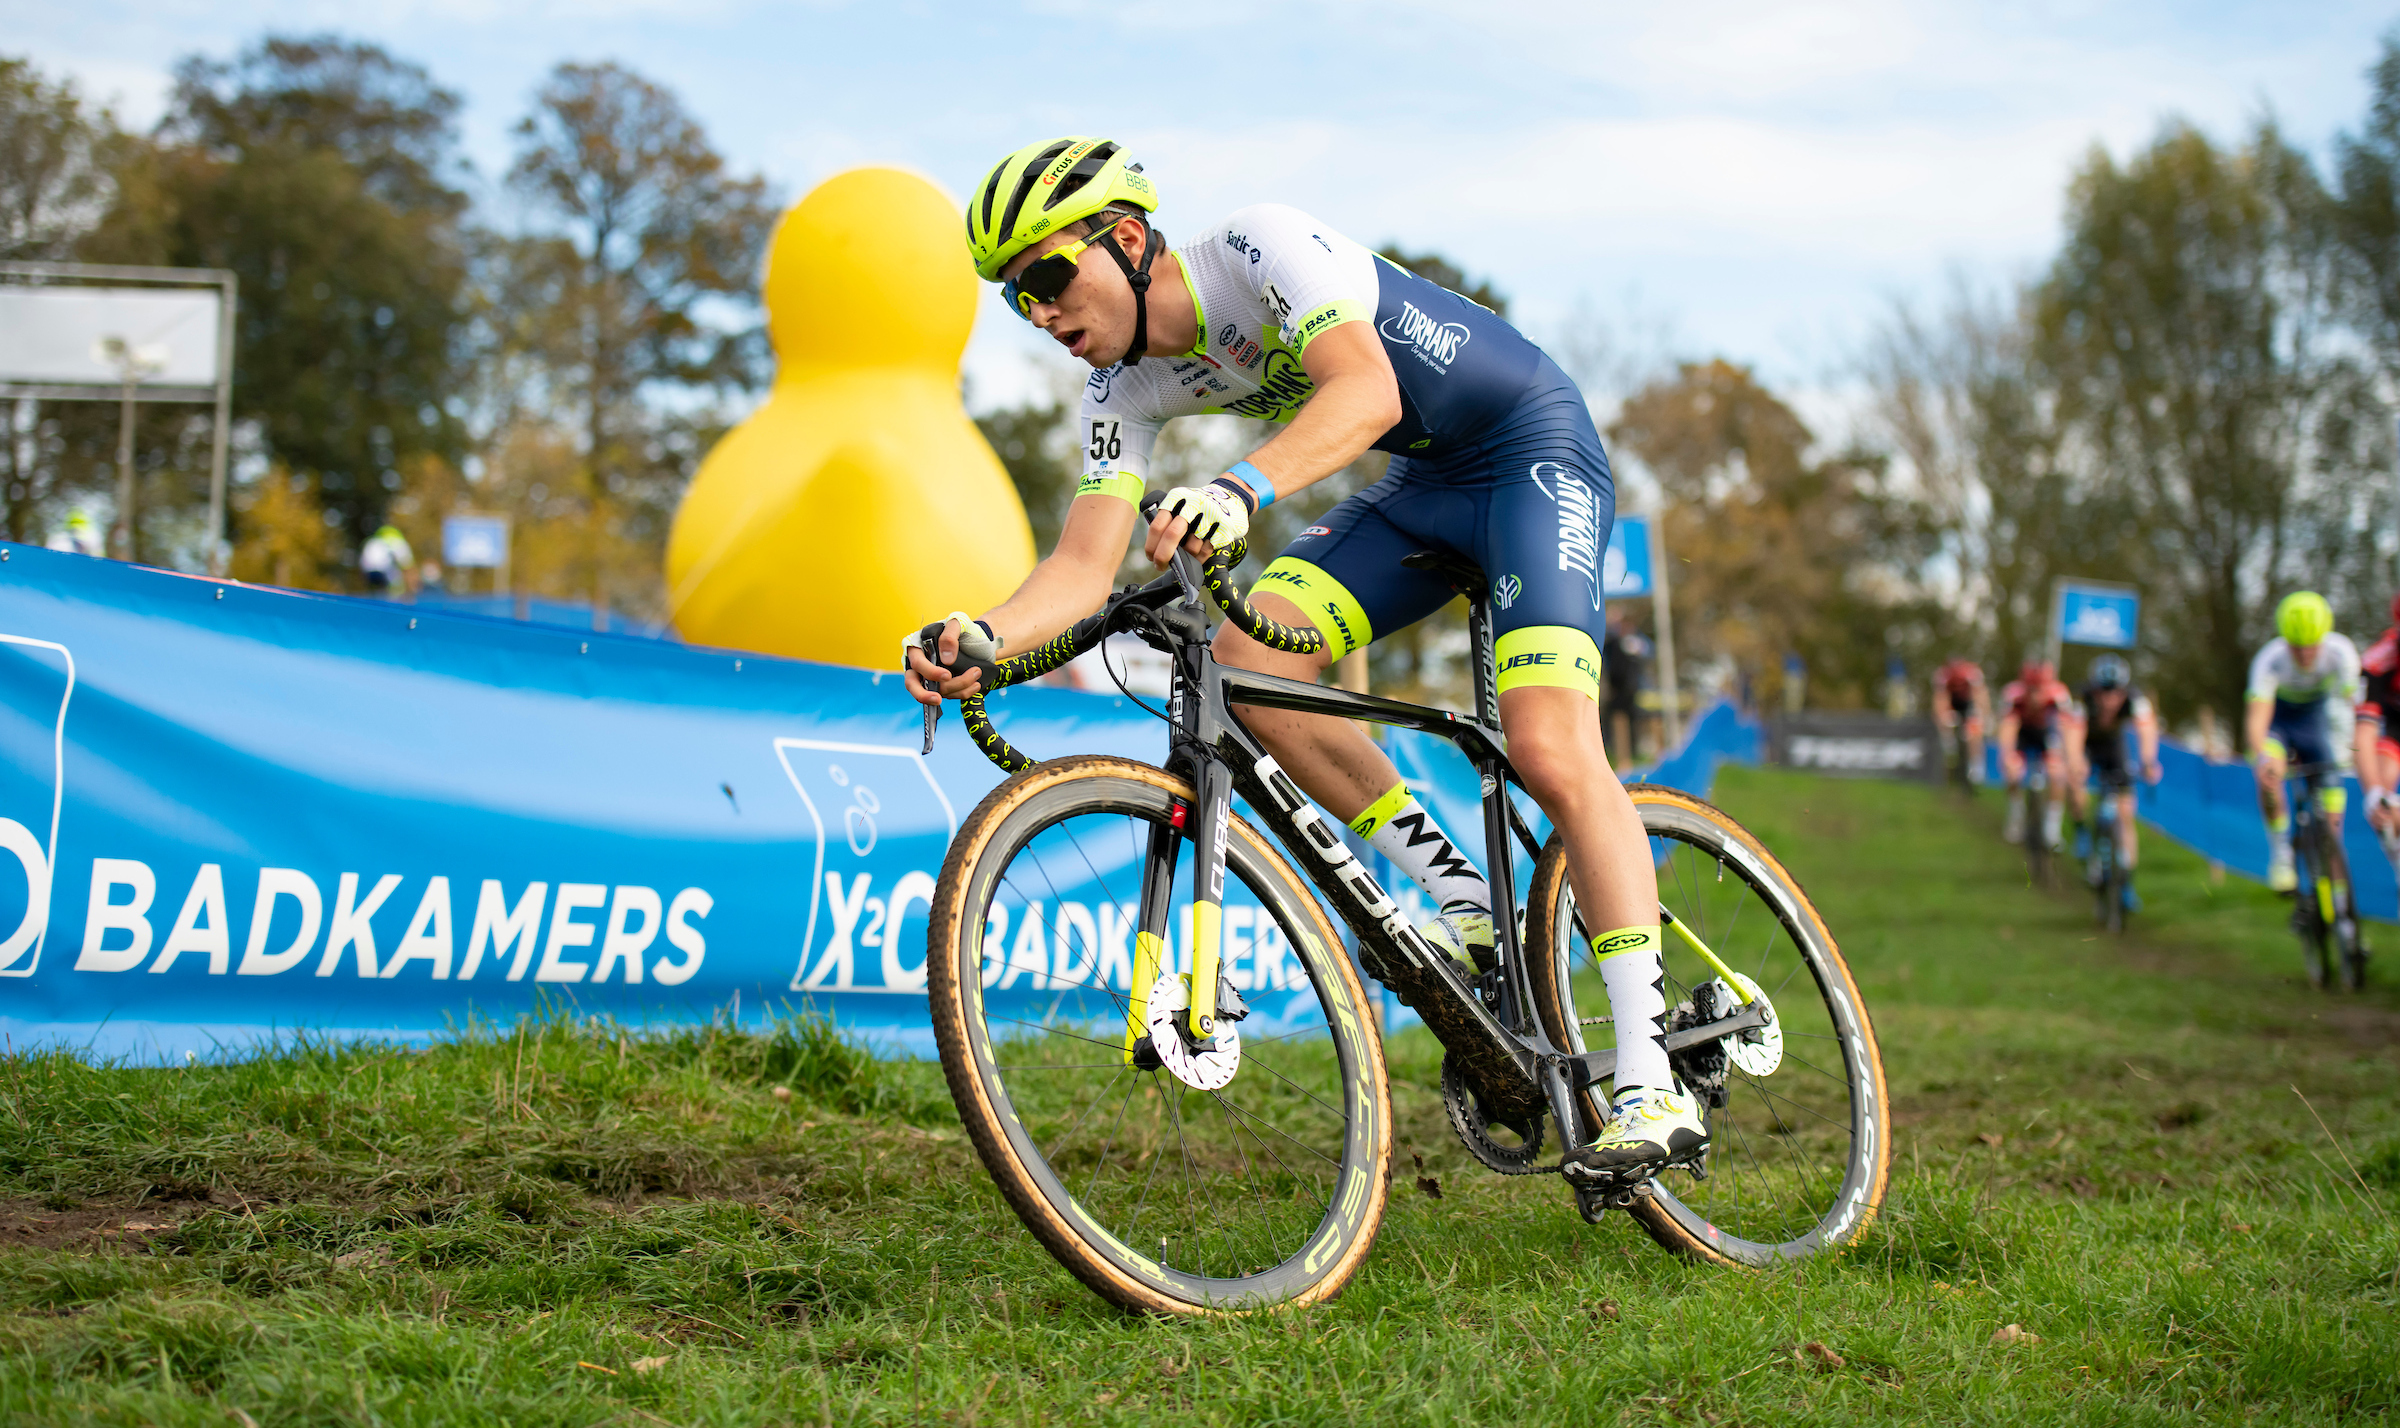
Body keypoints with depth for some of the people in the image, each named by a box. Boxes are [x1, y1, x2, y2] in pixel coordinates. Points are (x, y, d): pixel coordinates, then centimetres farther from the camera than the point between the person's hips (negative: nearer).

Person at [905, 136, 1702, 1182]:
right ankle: (1464, 902, -3)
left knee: (1552, 753, -24)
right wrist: (983, 638, -31)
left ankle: (1653, 1088, -21)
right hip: (1422, 482, 7)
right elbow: (1086, 563, -11)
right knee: (1247, 662, -16)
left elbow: (1367, 389, -39)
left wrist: (1241, 488, -55)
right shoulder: (1125, 390, -3)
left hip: (1534, 444, -7)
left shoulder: (1260, 244, -23)